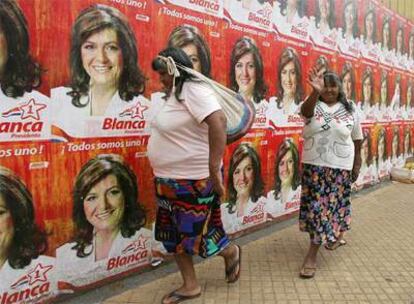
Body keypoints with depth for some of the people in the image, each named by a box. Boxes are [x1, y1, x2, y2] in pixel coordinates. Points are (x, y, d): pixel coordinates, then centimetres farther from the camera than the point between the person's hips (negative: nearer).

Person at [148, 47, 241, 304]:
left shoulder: (193, 91, -19)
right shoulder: (176, 94, 10)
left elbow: (218, 122, -33)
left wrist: (214, 169, -35)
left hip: (194, 180, -9)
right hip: (171, 180, 9)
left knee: (195, 235, 5)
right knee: (175, 235, 14)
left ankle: (231, 253, 34)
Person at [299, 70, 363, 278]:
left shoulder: (350, 110, 0)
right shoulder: (313, 106, -3)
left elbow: (357, 139, 7)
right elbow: (306, 111, -29)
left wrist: (357, 164, 7)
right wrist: (315, 91, -47)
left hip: (339, 167, 0)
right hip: (313, 165, 1)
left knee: (332, 205, 2)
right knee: (316, 205, 6)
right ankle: (336, 237, 33)